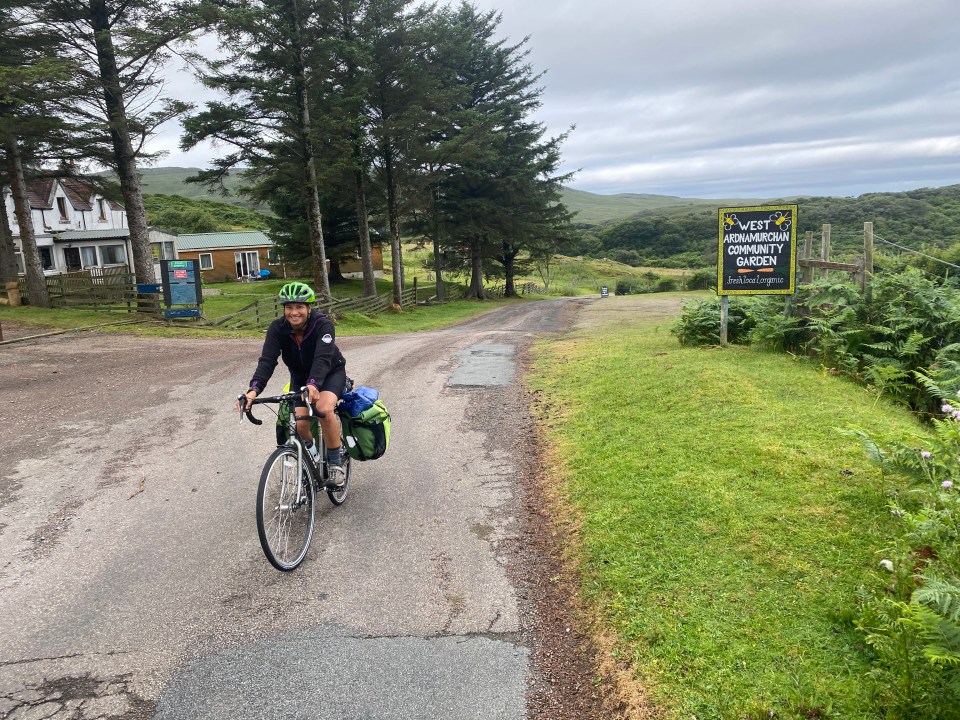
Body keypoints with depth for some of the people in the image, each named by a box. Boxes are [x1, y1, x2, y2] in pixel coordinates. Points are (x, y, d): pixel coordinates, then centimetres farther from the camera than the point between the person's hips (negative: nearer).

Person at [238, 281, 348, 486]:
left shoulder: (323, 324, -30)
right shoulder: (277, 328, -20)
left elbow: (323, 358, -44)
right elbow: (267, 360, -32)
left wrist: (313, 385, -63)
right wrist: (254, 389, -49)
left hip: (330, 372, -3)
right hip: (300, 376, 4)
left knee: (324, 408, -32)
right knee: (300, 424, -13)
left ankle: (336, 463, -14)